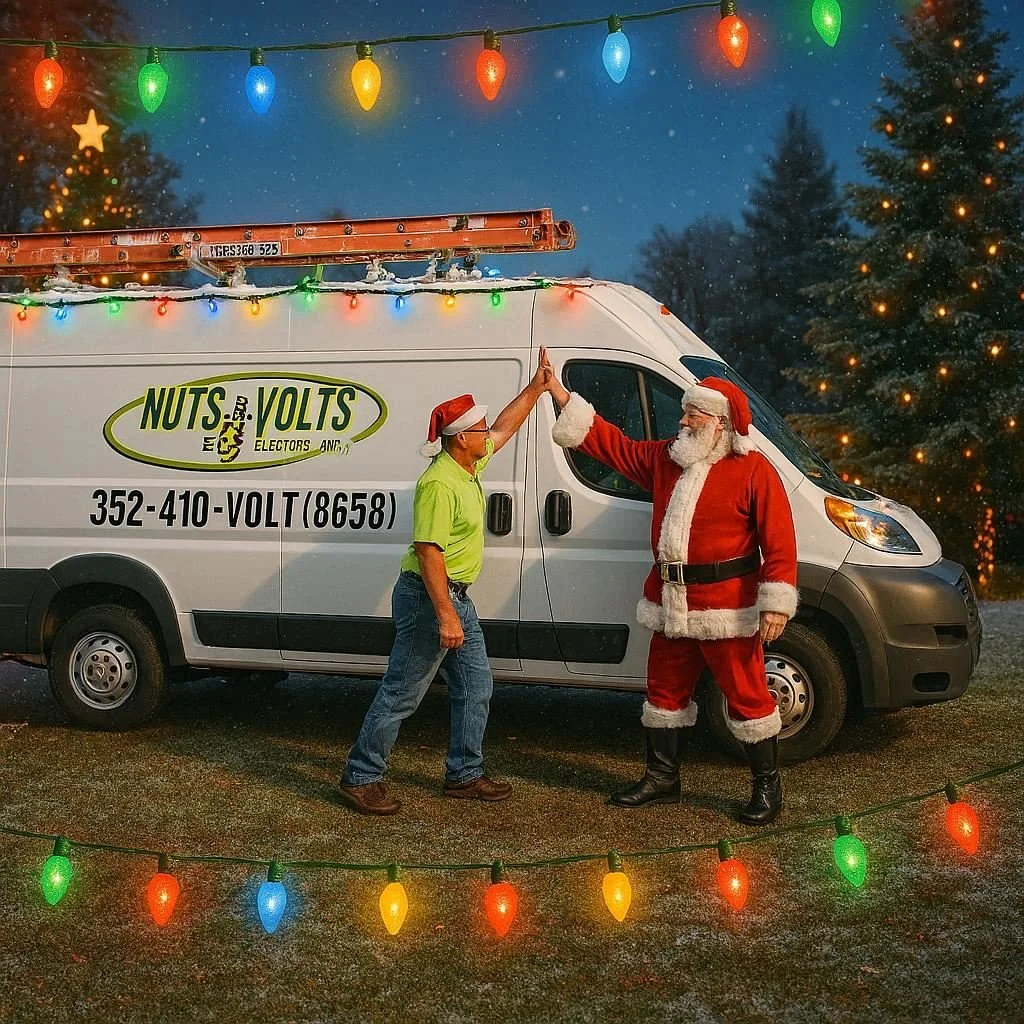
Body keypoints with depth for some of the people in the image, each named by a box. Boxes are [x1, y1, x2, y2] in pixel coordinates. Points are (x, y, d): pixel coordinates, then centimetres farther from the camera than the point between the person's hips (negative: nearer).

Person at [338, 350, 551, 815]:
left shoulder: (469, 465, 7)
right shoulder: (440, 483, -22)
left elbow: (504, 429, 26)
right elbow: (428, 550, -27)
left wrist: (535, 388, 21)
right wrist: (446, 616, -30)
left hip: (457, 596, 10)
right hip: (429, 596, -10)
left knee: (475, 689, 14)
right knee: (401, 694, -3)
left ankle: (464, 775, 24)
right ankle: (360, 778, 7)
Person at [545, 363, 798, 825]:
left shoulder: (754, 471, -10)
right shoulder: (665, 458, 11)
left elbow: (779, 540, -13)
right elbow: (611, 444, 11)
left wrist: (776, 603, -18)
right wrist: (561, 396, 6)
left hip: (726, 609, -7)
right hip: (672, 604, 7)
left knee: (747, 695, 0)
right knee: (665, 691, 15)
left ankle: (767, 787, 13)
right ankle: (662, 779, 29)